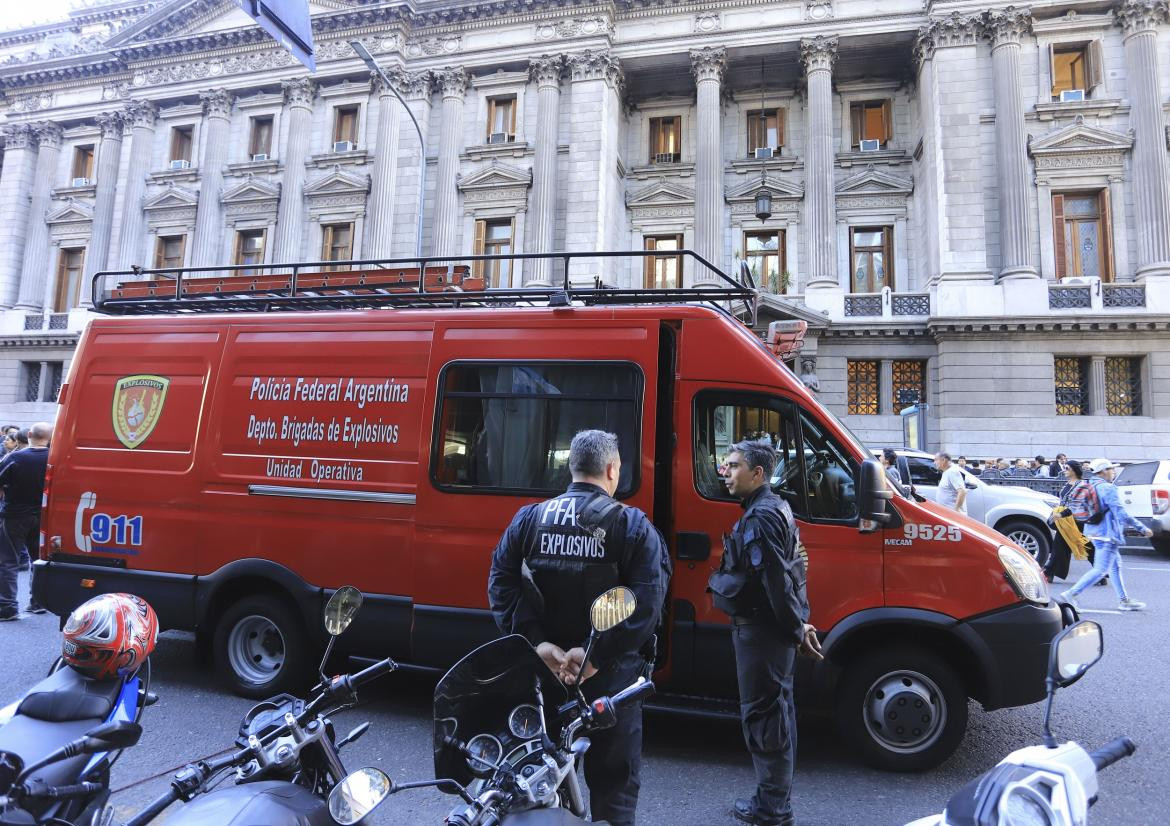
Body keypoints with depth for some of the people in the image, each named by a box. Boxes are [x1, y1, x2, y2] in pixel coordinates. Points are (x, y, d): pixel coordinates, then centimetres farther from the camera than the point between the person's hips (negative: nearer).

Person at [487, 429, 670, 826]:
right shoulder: (633, 525, -9)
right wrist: (596, 656, -20)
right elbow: (648, 601, -19)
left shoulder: (528, 519, 1)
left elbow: (500, 585, -6)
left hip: (543, 671, 4)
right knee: (614, 779, 13)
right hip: (611, 676, -3)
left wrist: (539, 645, -12)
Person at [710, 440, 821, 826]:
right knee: (775, 711, 18)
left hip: (761, 630, -11)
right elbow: (782, 575, 15)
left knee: (762, 713, 0)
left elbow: (776, 579, -25)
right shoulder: (771, 508, 13)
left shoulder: (760, 516, -20)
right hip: (771, 629, 11)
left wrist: (796, 627, -18)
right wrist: (797, 625, 15)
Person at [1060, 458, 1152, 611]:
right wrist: (1142, 529, -15)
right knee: (1101, 569, -6)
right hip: (1107, 534, -10)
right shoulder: (1107, 488, -17)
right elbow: (1121, 514, -20)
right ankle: (1071, 594, -10)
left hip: (1095, 532, 10)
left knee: (1115, 566, 18)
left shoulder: (1090, 486, 10)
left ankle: (1124, 600, 25)